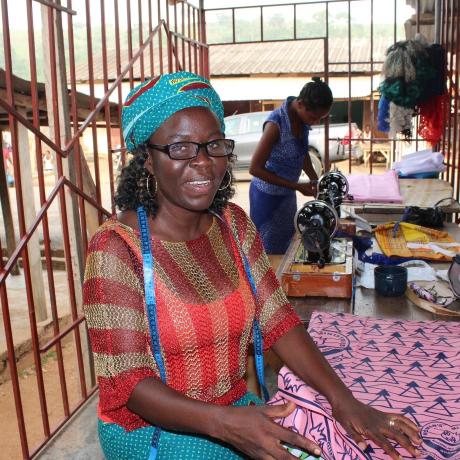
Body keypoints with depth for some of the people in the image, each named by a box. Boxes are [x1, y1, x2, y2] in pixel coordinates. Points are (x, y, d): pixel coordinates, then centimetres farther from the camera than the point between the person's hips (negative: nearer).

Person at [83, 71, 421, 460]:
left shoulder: (234, 225, -2)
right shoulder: (117, 247, -20)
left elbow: (278, 321, -4)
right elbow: (128, 382, -20)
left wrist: (342, 399, -16)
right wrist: (224, 422, -34)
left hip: (236, 410, 5)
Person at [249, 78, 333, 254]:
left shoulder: (301, 117, -7)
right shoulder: (276, 123, -28)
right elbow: (255, 168, -24)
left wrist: (316, 181, -3)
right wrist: (297, 186, -23)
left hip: (287, 194, 7)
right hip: (268, 196, -7)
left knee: (288, 246, 18)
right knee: (269, 252, 5)